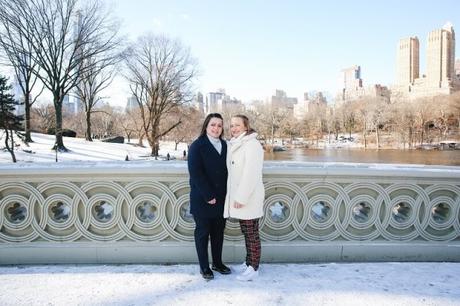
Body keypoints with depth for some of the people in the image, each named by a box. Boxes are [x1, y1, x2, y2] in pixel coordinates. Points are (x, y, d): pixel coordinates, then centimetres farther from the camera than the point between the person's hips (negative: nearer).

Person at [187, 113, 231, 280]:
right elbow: (195, 173, -15)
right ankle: (204, 267, 21)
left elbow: (227, 169, 8)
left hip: (221, 198, 5)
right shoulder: (197, 146, -8)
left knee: (219, 231, 15)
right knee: (203, 232, 7)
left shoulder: (224, 144, 8)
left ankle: (217, 262, 31)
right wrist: (208, 195, -18)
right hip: (202, 199, -5)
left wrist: (226, 193, -3)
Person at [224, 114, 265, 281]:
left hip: (249, 198, -8)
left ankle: (253, 268, 13)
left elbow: (251, 174, -20)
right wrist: (235, 196, 9)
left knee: (252, 233, 2)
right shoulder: (234, 145, 13)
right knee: (246, 232, 17)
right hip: (237, 196, 8)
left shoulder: (252, 144, -14)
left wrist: (241, 197, -21)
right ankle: (248, 262, 31)